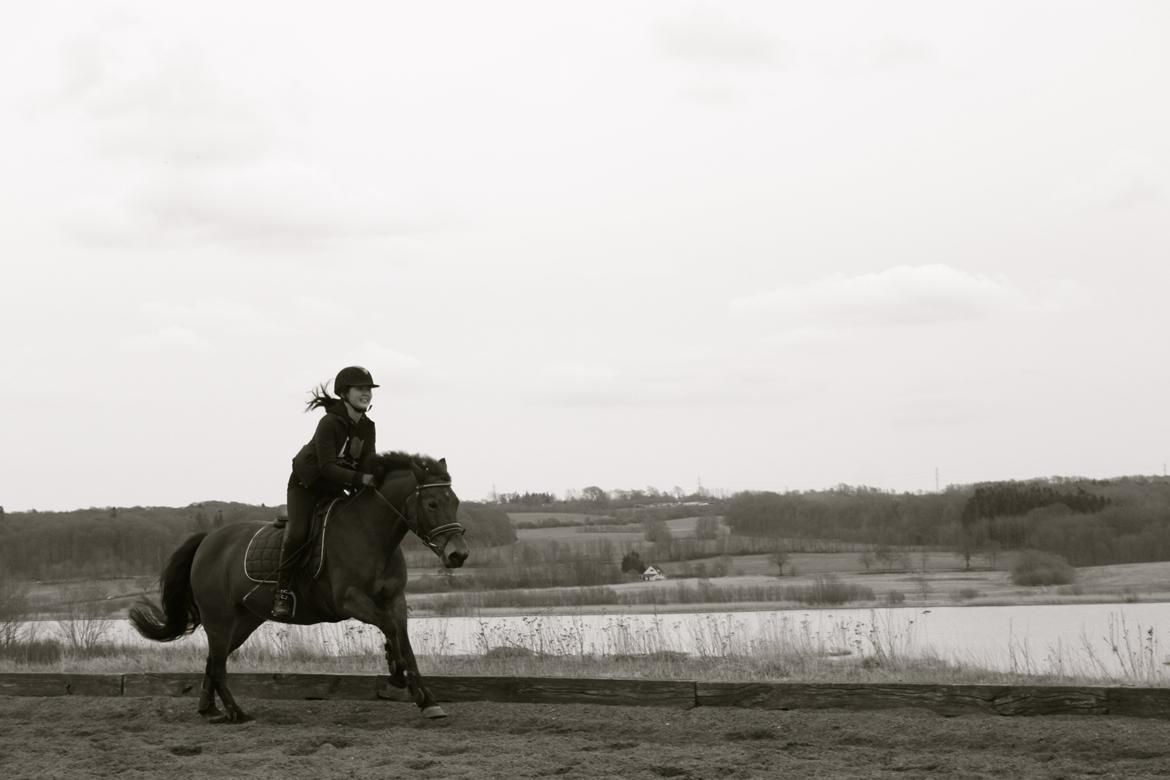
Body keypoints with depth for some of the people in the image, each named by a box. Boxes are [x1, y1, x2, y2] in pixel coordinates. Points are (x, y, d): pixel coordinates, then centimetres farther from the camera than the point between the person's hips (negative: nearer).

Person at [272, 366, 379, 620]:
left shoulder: (367, 427, -3)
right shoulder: (329, 424, -25)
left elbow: (367, 464, -7)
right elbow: (327, 468, -31)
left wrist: (376, 476, -29)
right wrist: (361, 478, -41)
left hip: (334, 490, 7)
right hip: (306, 486, -7)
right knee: (298, 534, -26)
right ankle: (282, 592, -18)